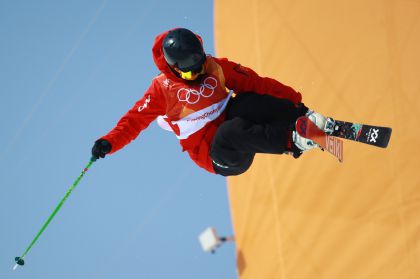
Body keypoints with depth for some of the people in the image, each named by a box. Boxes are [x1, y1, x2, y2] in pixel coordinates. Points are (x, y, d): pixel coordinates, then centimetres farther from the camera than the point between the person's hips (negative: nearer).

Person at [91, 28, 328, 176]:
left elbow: (254, 83, 2)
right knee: (232, 130, -38)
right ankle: (293, 140, -41)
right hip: (217, 155, -4)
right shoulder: (162, 88, -5)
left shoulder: (215, 67, 3)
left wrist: (292, 99, -4)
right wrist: (109, 143, -20)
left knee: (249, 101, -25)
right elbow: (135, 120, -4)